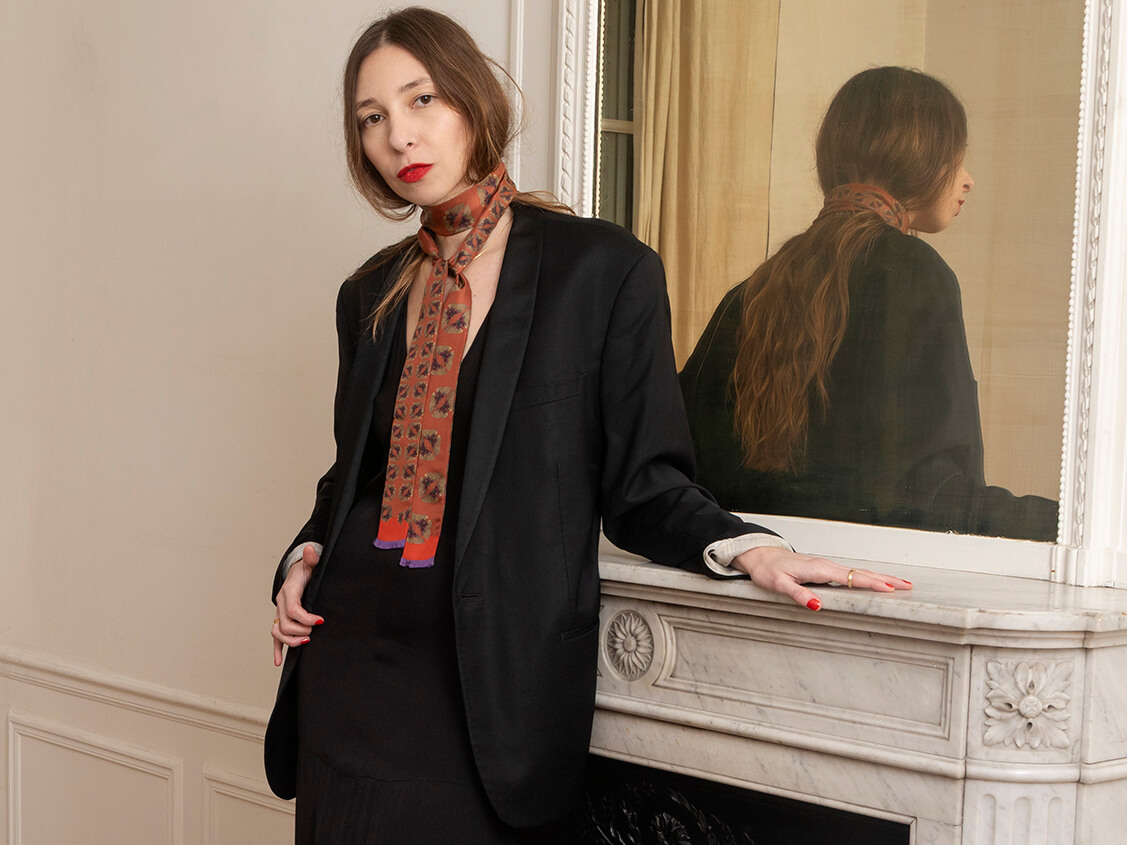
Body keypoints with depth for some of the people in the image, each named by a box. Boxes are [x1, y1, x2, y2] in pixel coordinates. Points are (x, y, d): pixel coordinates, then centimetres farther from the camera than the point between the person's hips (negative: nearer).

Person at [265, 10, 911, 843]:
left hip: (490, 677, -4)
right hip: (350, 657, 5)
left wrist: (746, 547, -20)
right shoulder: (372, 295, 11)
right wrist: (306, 557, 2)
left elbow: (642, 485, -4)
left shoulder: (605, 270, -4)